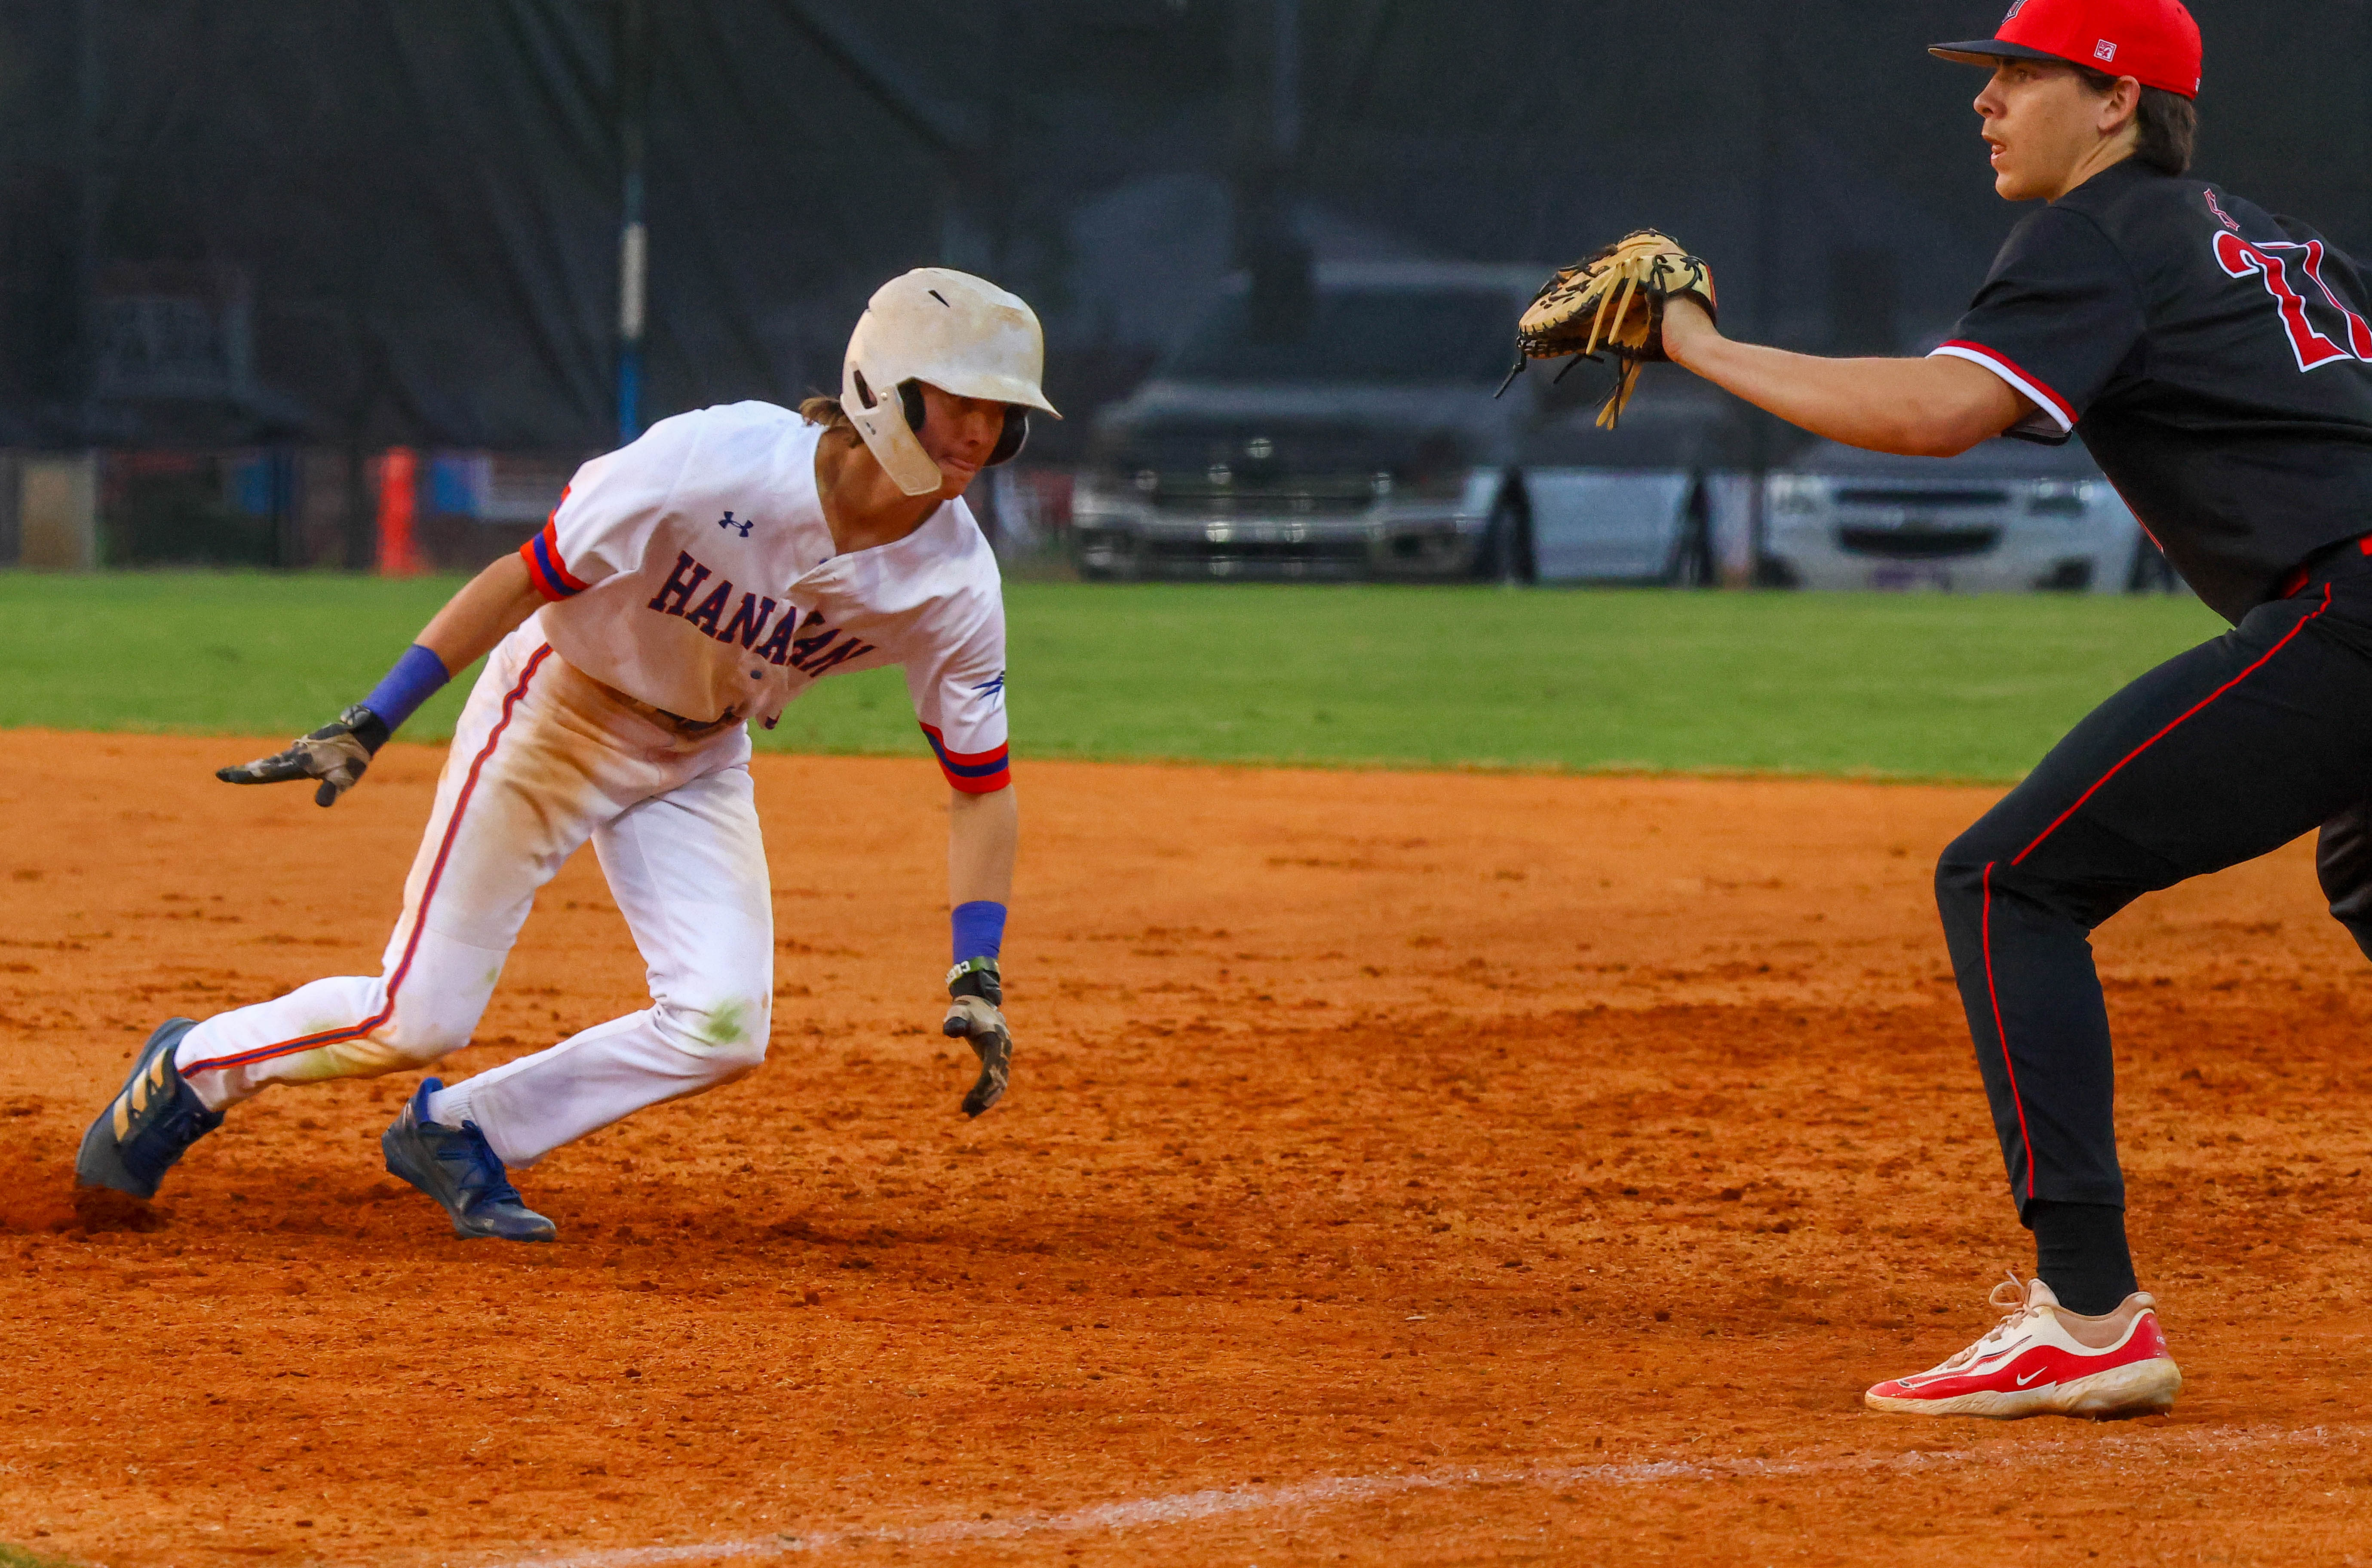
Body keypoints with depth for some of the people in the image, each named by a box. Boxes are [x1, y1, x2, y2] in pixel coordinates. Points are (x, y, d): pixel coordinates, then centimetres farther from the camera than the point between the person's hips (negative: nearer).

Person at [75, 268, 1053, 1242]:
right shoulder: (714, 465, -32)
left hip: (698, 759, 5)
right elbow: (526, 581, -24)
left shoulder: (955, 584, -18)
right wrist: (368, 726, -25)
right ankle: (192, 1069, 22)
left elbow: (982, 786, -7)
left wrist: (977, 975, -16)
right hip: (558, 709, -5)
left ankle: (458, 1132, 8)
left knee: (723, 1028, -14)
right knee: (419, 1016, -7)